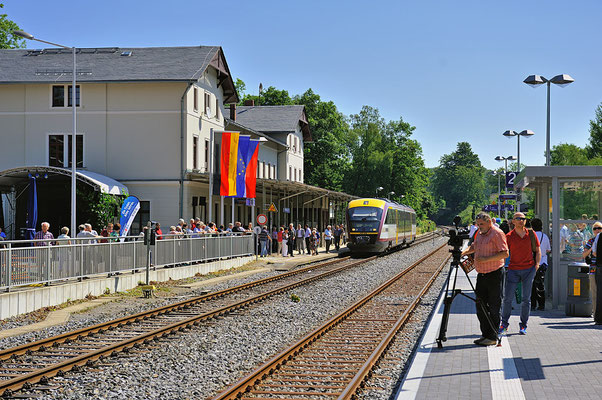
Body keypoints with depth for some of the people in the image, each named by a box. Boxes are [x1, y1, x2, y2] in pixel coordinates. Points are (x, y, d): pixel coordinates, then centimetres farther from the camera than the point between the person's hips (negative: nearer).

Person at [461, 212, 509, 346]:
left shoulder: (497, 233, -12)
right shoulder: (479, 233, 13)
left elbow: (505, 253, -17)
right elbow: (473, 247, 28)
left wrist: (487, 259, -22)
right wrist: (464, 252, 9)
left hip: (494, 274, -8)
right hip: (481, 274, 8)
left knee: (493, 306, -4)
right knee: (480, 305, 10)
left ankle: (493, 337, 0)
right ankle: (485, 334, 19)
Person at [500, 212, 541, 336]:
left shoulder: (531, 234, 5)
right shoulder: (509, 236, 1)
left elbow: (537, 251, 13)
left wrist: (537, 264, 1)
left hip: (529, 269, 1)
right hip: (513, 269, -1)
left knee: (526, 299, 4)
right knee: (507, 298, -3)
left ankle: (523, 326, 13)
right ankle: (504, 324, 12)